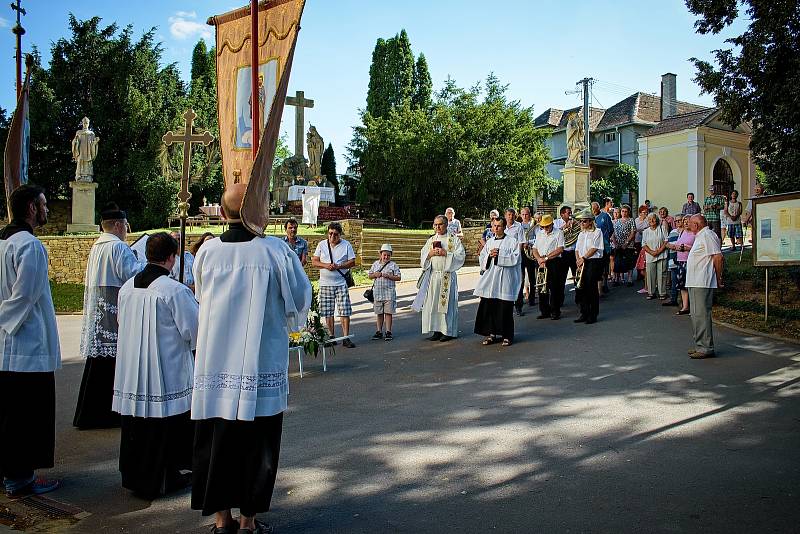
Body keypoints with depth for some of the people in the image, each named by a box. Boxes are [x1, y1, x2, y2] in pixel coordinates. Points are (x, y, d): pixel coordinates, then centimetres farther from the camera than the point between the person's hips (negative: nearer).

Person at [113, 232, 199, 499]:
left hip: (131, 371, 6)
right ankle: (162, 479, 16)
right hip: (166, 373, -6)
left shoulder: (127, 288, 2)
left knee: (135, 426, 17)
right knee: (164, 427, 6)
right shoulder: (175, 290, -19)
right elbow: (195, 330, -13)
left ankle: (133, 475, 31)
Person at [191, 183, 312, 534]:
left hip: (215, 365, 2)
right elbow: (300, 298, 0)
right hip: (262, 364, -2)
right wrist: (288, 322, 20)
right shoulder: (276, 252, -11)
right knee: (256, 444, 10)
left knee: (216, 441, 13)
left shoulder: (207, 251, -4)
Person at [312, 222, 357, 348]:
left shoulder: (346, 245, 3)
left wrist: (338, 266, -14)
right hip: (325, 283, 2)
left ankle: (346, 337, -2)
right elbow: (314, 262, 6)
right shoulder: (321, 244, 8)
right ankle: (331, 336, 17)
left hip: (341, 283, -2)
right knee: (328, 312, 5)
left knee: (344, 311, -7)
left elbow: (352, 262, 0)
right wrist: (325, 265, -13)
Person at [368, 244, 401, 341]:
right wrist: (375, 275, -6)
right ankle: (379, 332, 16)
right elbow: (370, 275, 15)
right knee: (379, 313, 9)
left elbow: (398, 277, -3)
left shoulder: (393, 265, 1)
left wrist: (389, 276, -16)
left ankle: (388, 332, 4)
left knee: (388, 312, -2)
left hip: (389, 293, -3)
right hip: (377, 292, 3)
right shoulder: (375, 264, 11)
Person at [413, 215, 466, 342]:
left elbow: (460, 256, -5)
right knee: (432, 303, 1)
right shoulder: (430, 240, 15)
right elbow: (422, 257, 12)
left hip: (448, 276, -4)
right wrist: (431, 253, -7)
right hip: (432, 275, 4)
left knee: (447, 303, -4)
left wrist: (446, 253, -15)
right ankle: (437, 331, 8)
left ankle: (448, 331, 3)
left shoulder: (454, 240, 3)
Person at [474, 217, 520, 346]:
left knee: (504, 308, -3)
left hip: (505, 279, -5)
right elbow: (481, 258, 14)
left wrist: (500, 255, -14)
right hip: (490, 278, 5)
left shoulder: (512, 241, 1)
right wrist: (489, 255, -6)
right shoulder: (489, 242, 16)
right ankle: (491, 333, 13)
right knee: (488, 306, 2)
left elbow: (516, 258, -9)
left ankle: (507, 335, 8)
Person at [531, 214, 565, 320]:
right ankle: (544, 311, 13)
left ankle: (555, 312, 2)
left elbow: (560, 249, -9)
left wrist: (546, 258, -12)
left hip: (554, 262, -5)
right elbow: (534, 249, 13)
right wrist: (539, 259, -5)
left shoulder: (558, 233, 1)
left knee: (554, 288, -5)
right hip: (540, 263, 5)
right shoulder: (539, 234, 18)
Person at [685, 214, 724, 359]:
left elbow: (718, 257, -18)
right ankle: (701, 346, 21)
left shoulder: (707, 235, -12)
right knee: (696, 315, 14)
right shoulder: (700, 236, 21)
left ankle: (706, 348, -8)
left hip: (702, 283, -11)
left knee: (701, 314, -11)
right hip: (695, 282, 11)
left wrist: (718, 279, -14)